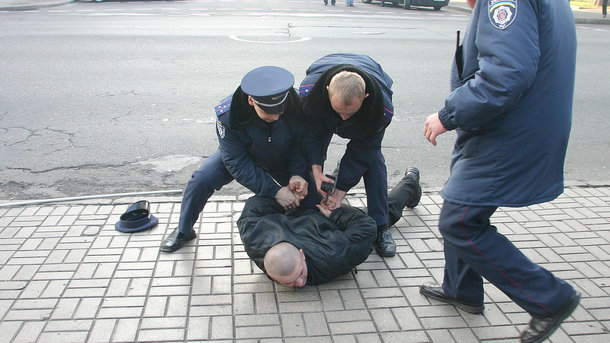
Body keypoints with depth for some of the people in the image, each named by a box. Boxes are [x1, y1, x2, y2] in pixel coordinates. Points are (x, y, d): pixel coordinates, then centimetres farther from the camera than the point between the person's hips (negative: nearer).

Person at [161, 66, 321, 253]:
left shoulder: (295, 105, -34)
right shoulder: (228, 115, -37)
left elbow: (300, 145, -17)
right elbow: (237, 163, -32)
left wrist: (297, 174, -36)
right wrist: (274, 191, -39)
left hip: (283, 159, 1)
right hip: (241, 154, -1)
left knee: (314, 198, -10)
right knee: (201, 179, -21)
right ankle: (183, 231, 6)